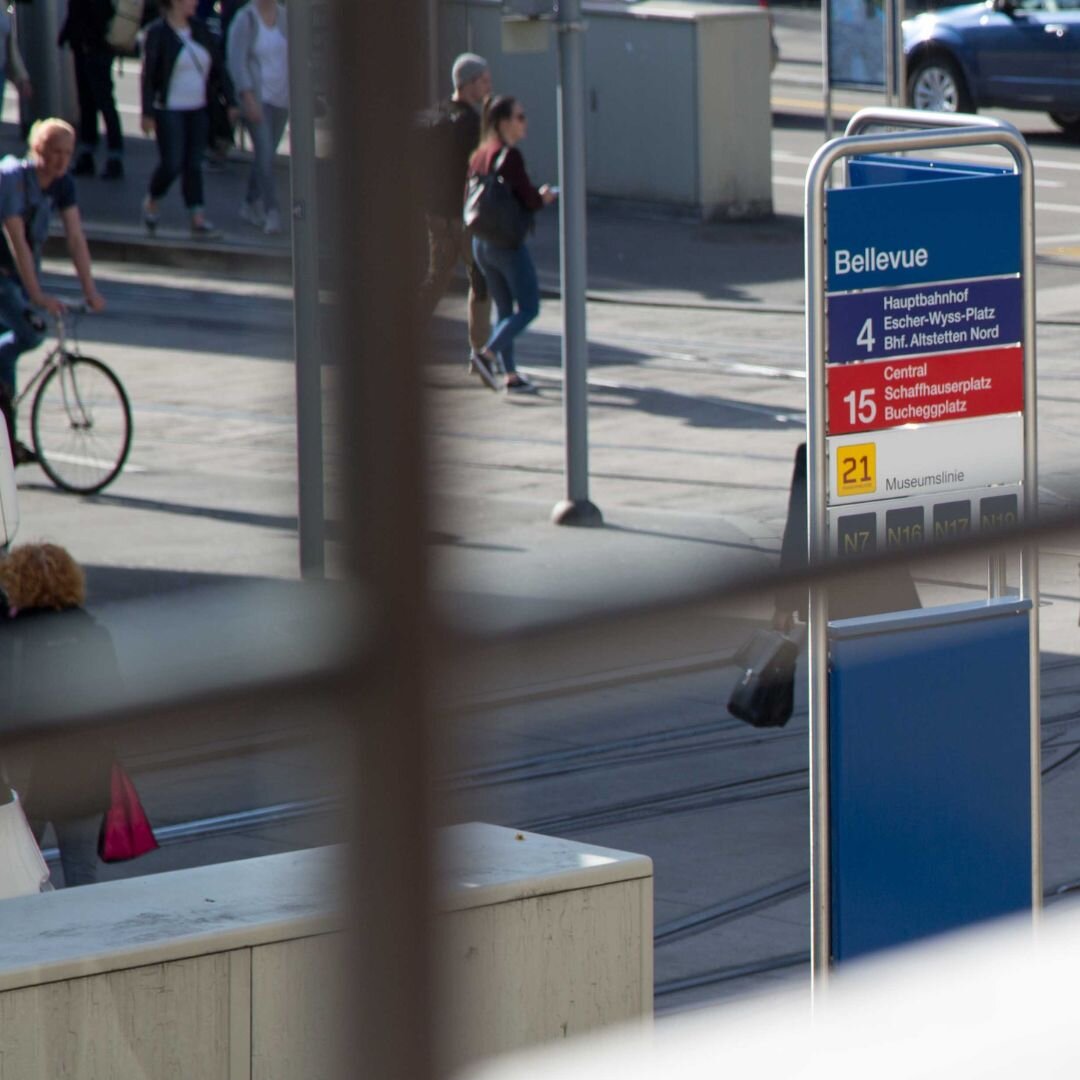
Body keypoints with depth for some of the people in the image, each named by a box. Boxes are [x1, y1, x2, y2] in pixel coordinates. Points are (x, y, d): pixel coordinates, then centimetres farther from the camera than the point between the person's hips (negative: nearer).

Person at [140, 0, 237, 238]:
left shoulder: (200, 29, 6)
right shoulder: (157, 32, -9)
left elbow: (219, 67, 8)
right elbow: (148, 74, -10)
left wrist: (231, 101, 2)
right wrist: (147, 113, -14)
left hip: (198, 109, 5)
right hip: (169, 110, -5)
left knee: (194, 164, 4)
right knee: (172, 164, -7)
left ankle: (198, 221, 2)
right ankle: (150, 203, 20)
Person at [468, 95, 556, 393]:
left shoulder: (480, 154, 8)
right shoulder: (510, 156, -17)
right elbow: (529, 201, -18)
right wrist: (545, 198, 4)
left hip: (481, 242, 8)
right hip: (508, 242, -8)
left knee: (505, 309, 14)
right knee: (528, 308, -1)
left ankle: (511, 375, 11)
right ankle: (488, 354, -16)